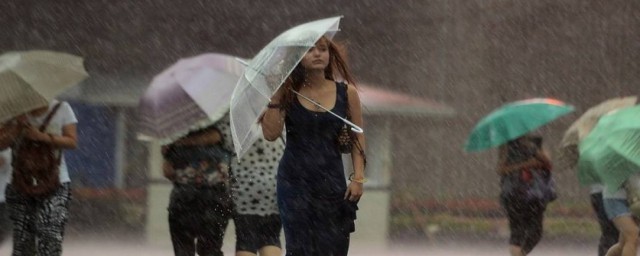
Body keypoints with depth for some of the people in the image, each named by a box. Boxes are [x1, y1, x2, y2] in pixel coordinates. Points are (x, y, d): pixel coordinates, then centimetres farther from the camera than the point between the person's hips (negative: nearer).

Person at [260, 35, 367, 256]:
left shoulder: (346, 93, 3)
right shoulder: (288, 94, 1)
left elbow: (358, 138, 7)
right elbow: (271, 134, -10)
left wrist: (358, 177, -1)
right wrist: (276, 96, -12)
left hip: (331, 182, 1)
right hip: (295, 181, -1)